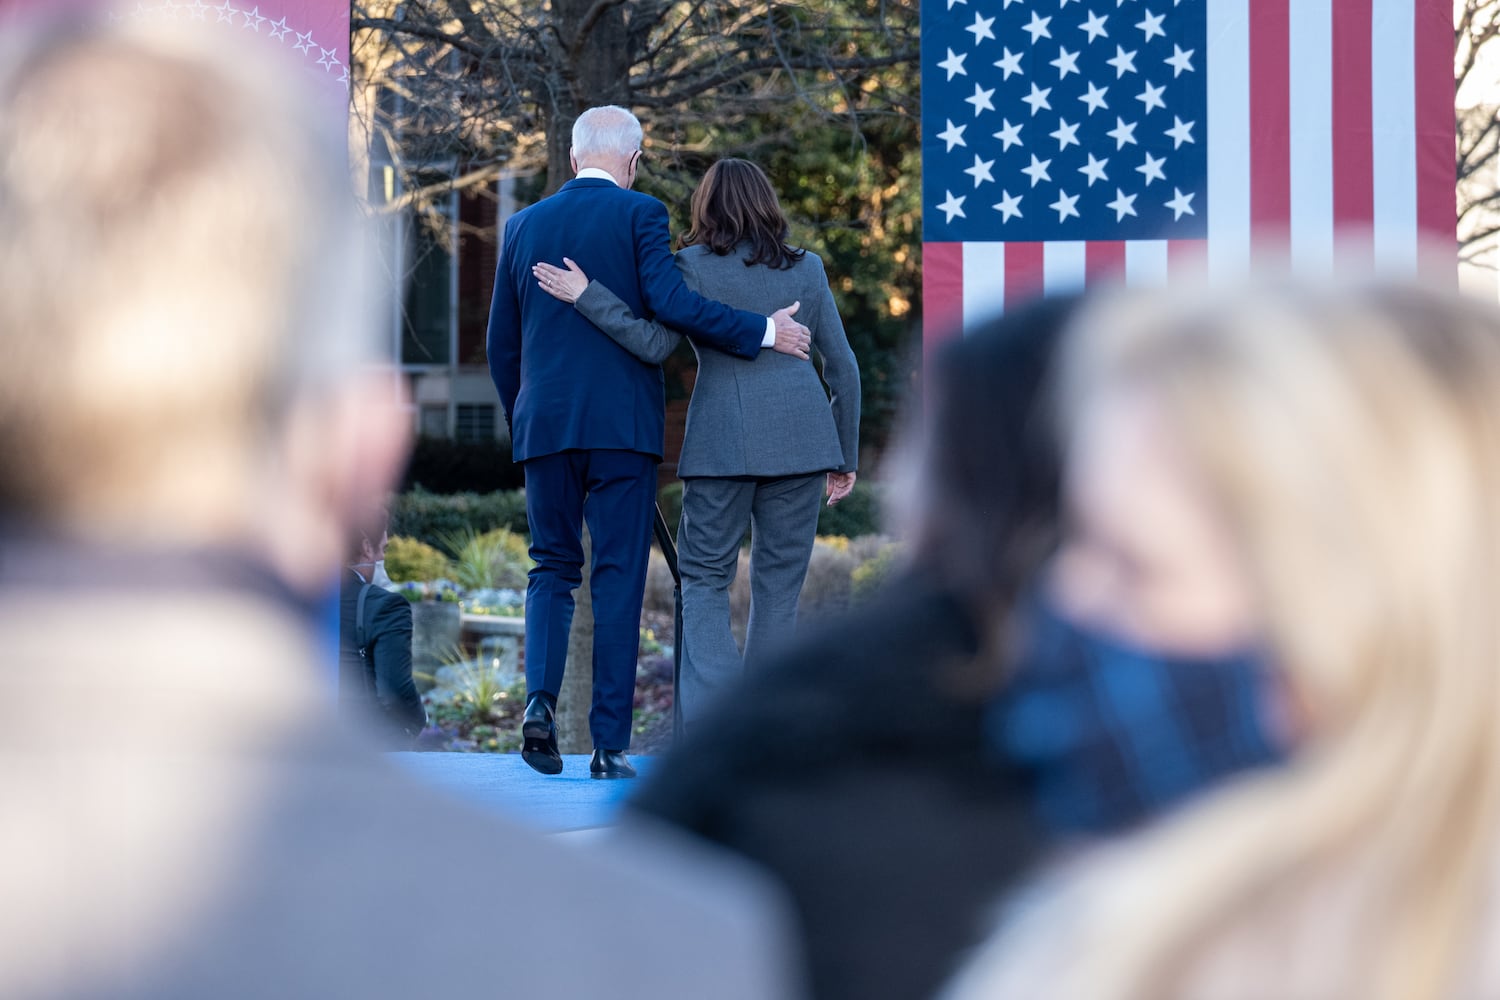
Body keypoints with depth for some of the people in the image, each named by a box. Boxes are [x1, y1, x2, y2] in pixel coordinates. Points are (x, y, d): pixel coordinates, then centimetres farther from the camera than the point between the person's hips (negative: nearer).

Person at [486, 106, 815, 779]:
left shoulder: (524, 226, 11)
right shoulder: (640, 214, -2)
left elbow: (500, 345, 14)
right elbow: (671, 303, -15)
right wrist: (762, 332, -7)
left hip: (544, 423, 3)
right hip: (622, 422, -3)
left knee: (552, 566, 14)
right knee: (618, 577, 1)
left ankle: (540, 697, -9)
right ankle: (610, 744, -2)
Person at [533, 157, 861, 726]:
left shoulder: (694, 265, 1)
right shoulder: (807, 268, 12)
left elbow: (655, 344, -10)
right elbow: (844, 368, 11)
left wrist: (584, 295, -6)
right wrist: (845, 456, 18)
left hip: (724, 438, -3)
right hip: (802, 436, 3)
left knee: (704, 577, 5)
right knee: (779, 584, 7)